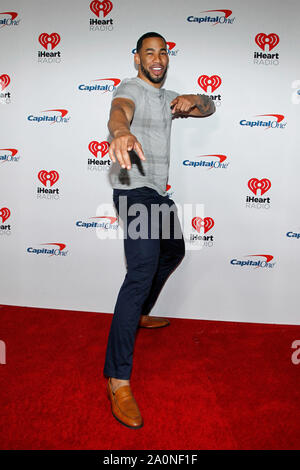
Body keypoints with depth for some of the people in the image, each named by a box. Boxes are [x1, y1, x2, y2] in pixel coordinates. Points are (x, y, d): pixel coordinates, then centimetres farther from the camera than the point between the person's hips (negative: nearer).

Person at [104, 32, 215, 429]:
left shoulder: (167, 97, 19)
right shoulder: (130, 88, -7)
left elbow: (209, 109, 24)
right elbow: (119, 110, -30)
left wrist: (194, 100, -2)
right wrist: (121, 132, -57)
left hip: (159, 192, 10)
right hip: (135, 191, -10)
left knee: (173, 252, 25)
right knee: (142, 273, -22)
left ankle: (140, 315, 44)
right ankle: (118, 380, -22)